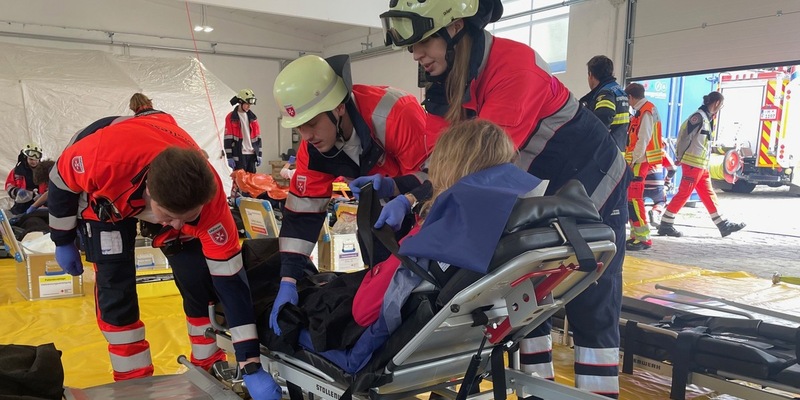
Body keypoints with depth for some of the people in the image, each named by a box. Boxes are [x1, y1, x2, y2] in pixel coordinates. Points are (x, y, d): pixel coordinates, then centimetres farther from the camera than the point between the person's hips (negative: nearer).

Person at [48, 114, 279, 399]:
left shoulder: (207, 197, -38)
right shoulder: (103, 156, -44)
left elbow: (228, 278, -32)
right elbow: (61, 180, -18)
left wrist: (251, 366, -31)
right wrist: (63, 241, -4)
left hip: (177, 193, 1)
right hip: (105, 199, 0)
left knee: (198, 277, -7)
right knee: (115, 287, -10)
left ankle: (210, 366, 14)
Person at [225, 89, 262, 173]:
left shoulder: (252, 117, 13)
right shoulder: (231, 117, -2)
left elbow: (257, 137, 15)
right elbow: (228, 138, -7)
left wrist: (259, 154, 10)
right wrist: (229, 157, -11)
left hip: (252, 154, 5)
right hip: (239, 155, -5)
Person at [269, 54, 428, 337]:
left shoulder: (395, 112, -39)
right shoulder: (313, 148, -18)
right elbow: (301, 213, -17)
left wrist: (392, 188, -47)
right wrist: (288, 281, -23)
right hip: (388, 199, 6)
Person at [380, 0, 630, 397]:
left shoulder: (513, 63, -29)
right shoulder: (444, 84, -3)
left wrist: (415, 194, -39)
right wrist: (404, 195, -29)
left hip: (591, 185, -8)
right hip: (537, 198, 8)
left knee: (591, 309, -2)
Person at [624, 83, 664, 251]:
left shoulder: (646, 111, -12)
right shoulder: (643, 110, 17)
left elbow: (644, 139, -19)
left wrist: (634, 160, -16)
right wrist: (633, 159, 13)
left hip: (640, 161, -10)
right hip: (638, 160, 10)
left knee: (633, 198, -11)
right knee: (631, 198, 12)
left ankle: (643, 238, -10)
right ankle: (636, 235, 17)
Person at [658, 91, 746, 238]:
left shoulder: (707, 118, 17)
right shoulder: (699, 116, -13)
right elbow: (684, 136, -16)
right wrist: (680, 157, -11)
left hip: (701, 165, 10)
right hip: (692, 164, -10)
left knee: (708, 194, 12)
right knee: (683, 194, -6)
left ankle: (723, 225, 18)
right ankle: (665, 225, 0)